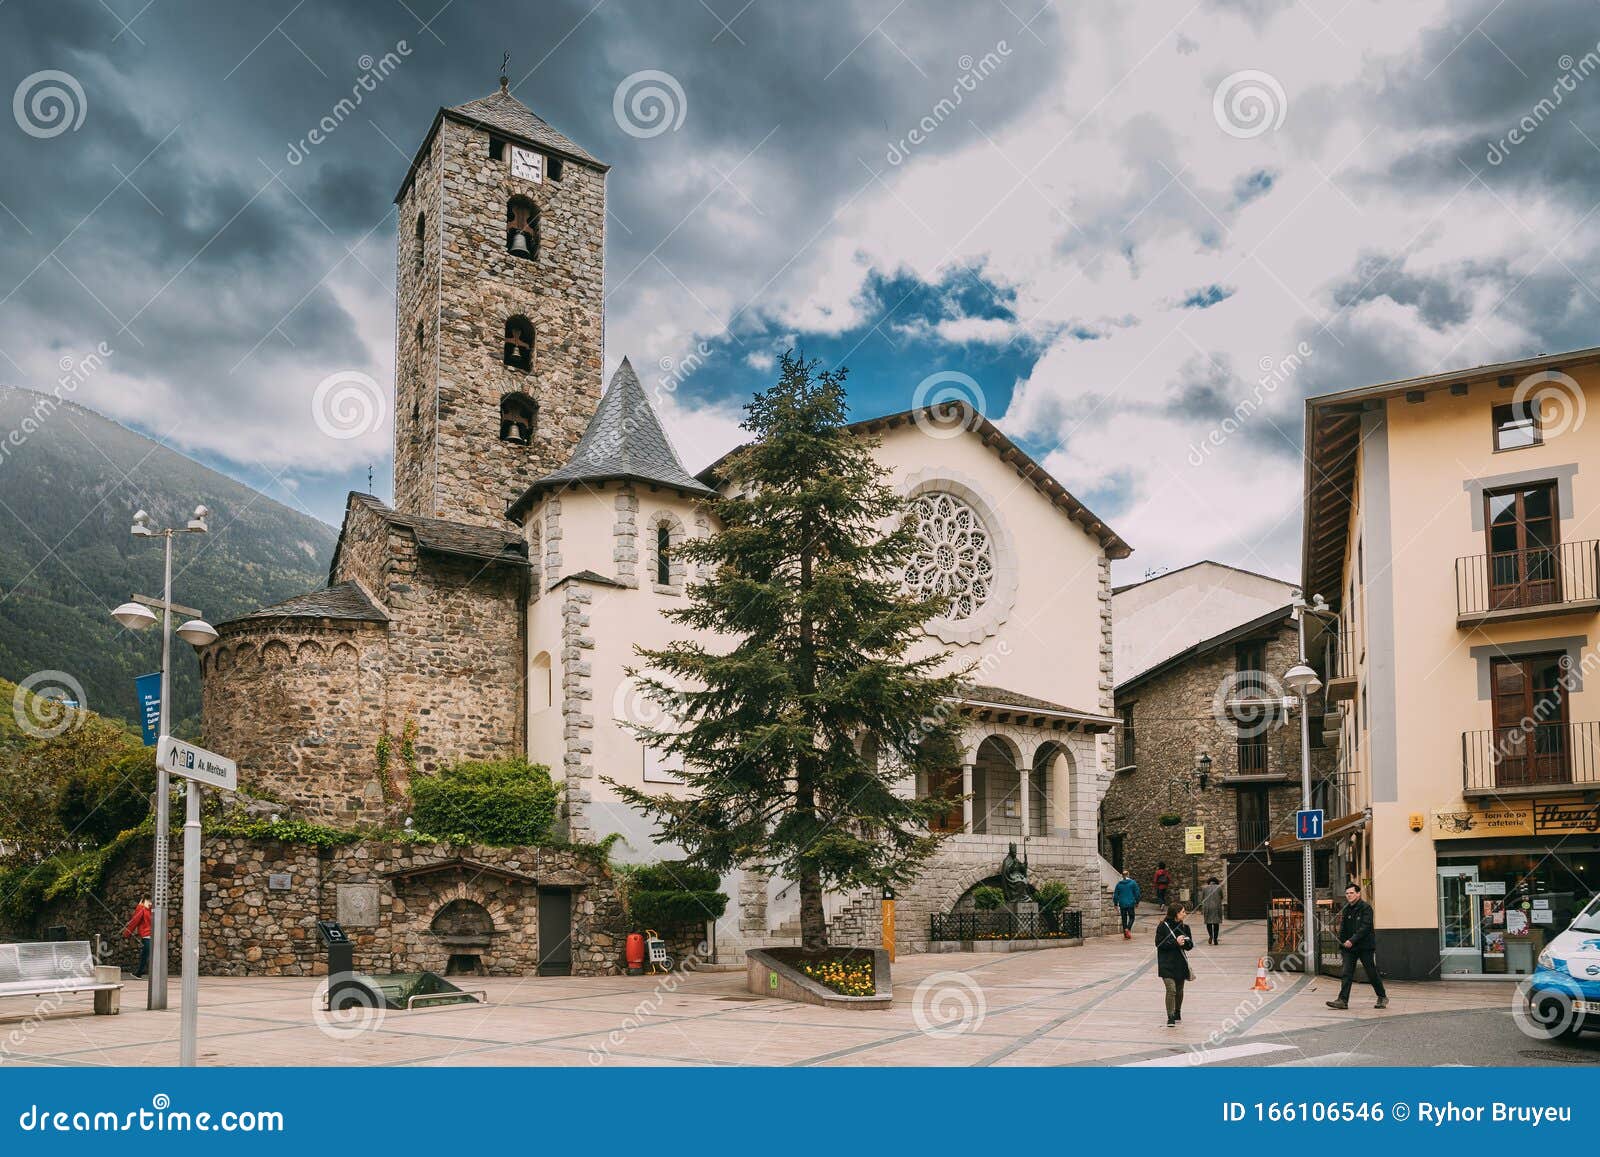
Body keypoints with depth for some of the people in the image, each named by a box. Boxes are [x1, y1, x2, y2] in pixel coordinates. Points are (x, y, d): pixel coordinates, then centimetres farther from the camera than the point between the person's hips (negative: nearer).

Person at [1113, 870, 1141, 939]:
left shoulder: (1119, 884, 2)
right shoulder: (1133, 883, -3)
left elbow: (1115, 895, 5)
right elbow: (1137, 893, -1)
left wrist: (1116, 904, 13)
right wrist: (1137, 903, 10)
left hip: (1122, 904, 2)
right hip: (1131, 904, -2)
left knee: (1124, 919, 11)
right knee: (1131, 917, 10)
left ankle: (1125, 935, 10)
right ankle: (1128, 929, -16)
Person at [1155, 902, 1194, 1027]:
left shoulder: (1184, 927, 6)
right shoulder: (1163, 927, -8)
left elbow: (1190, 945, 8)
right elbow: (1159, 944, -12)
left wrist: (1184, 942, -15)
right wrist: (1175, 942, -20)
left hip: (1181, 964, 5)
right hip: (1167, 964, -5)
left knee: (1179, 990, 16)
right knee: (1171, 990, -15)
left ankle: (1177, 1012, 37)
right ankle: (1170, 1017, -10)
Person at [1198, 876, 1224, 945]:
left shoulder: (1204, 888, 4)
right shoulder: (1219, 887, 1)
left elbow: (1201, 899, 6)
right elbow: (1221, 897, 10)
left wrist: (1201, 910, 13)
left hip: (1207, 908, 1)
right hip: (1217, 907, -1)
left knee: (1208, 922, 12)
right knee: (1216, 923, 7)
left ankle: (1210, 935, -11)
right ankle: (1215, 939, 3)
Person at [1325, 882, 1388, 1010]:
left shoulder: (1366, 908, -10)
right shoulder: (1346, 909, 12)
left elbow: (1365, 927, -19)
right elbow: (1343, 928, 18)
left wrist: (1352, 940, -25)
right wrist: (1342, 942, 6)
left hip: (1365, 946, -6)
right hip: (1349, 947, 6)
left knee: (1372, 973, 6)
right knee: (1347, 974, -3)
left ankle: (1382, 997, 25)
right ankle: (1343, 1000, -6)